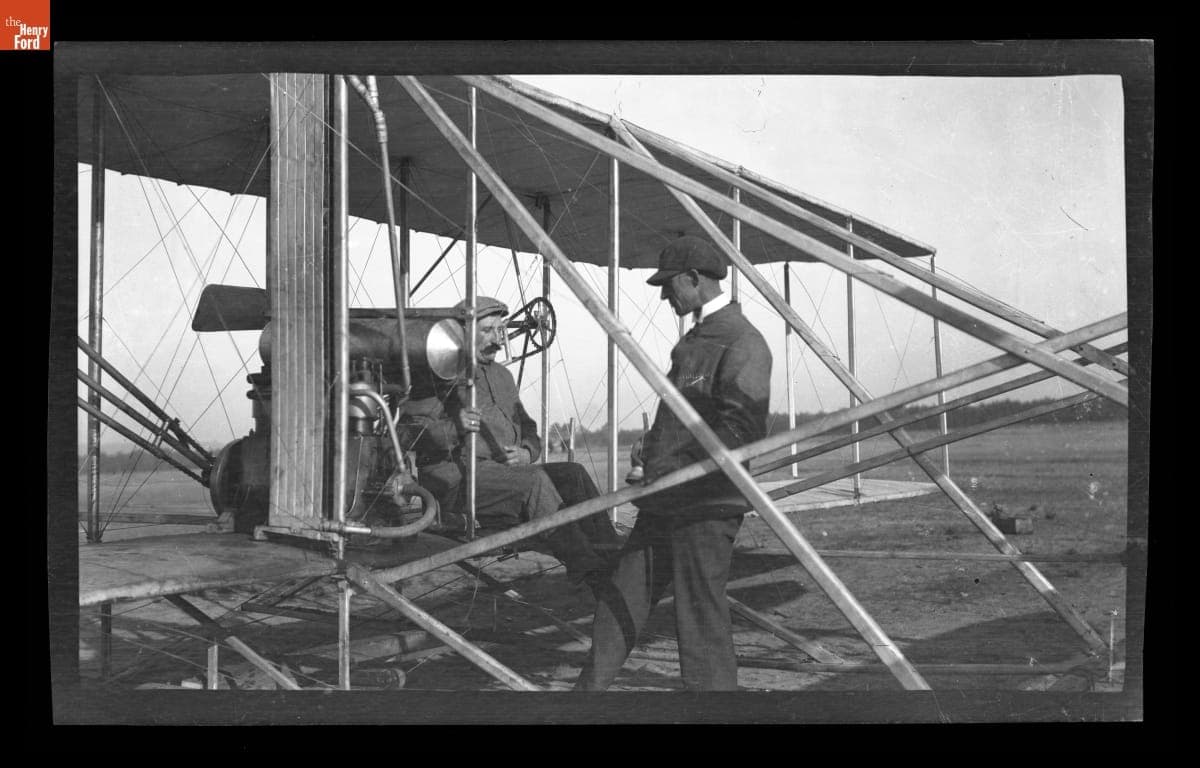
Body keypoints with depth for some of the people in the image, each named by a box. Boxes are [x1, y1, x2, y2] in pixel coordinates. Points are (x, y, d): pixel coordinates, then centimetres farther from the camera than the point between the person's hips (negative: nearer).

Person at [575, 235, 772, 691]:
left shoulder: (742, 343, -12)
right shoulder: (694, 339, 18)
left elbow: (740, 431, -22)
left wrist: (667, 470, -19)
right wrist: (652, 450, 10)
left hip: (705, 505, -9)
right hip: (664, 500, 9)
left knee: (702, 623, -2)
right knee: (619, 604, 13)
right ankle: (589, 687, 24)